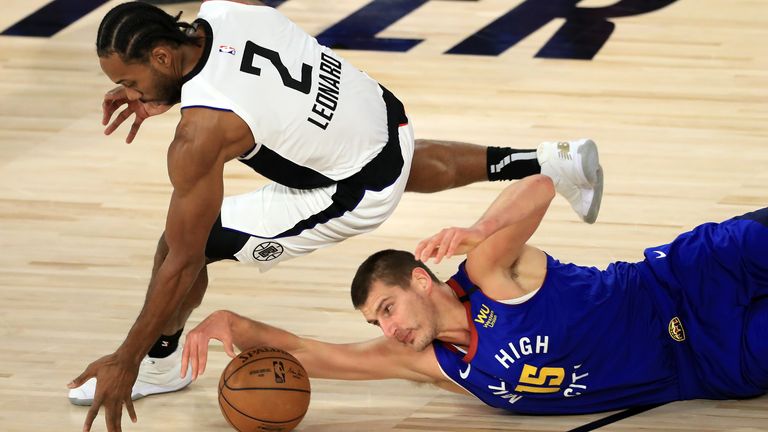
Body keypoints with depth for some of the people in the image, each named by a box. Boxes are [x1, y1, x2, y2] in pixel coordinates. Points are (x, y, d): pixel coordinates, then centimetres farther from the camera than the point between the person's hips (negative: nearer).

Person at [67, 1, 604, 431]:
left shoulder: (199, 135, -32)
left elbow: (184, 263, -26)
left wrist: (125, 362, -20)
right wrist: (159, 92, 7)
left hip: (357, 193, -8)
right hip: (386, 120, 8)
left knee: (184, 245, -6)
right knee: (425, 171, 45)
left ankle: (157, 364, 17)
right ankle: (555, 163, 56)